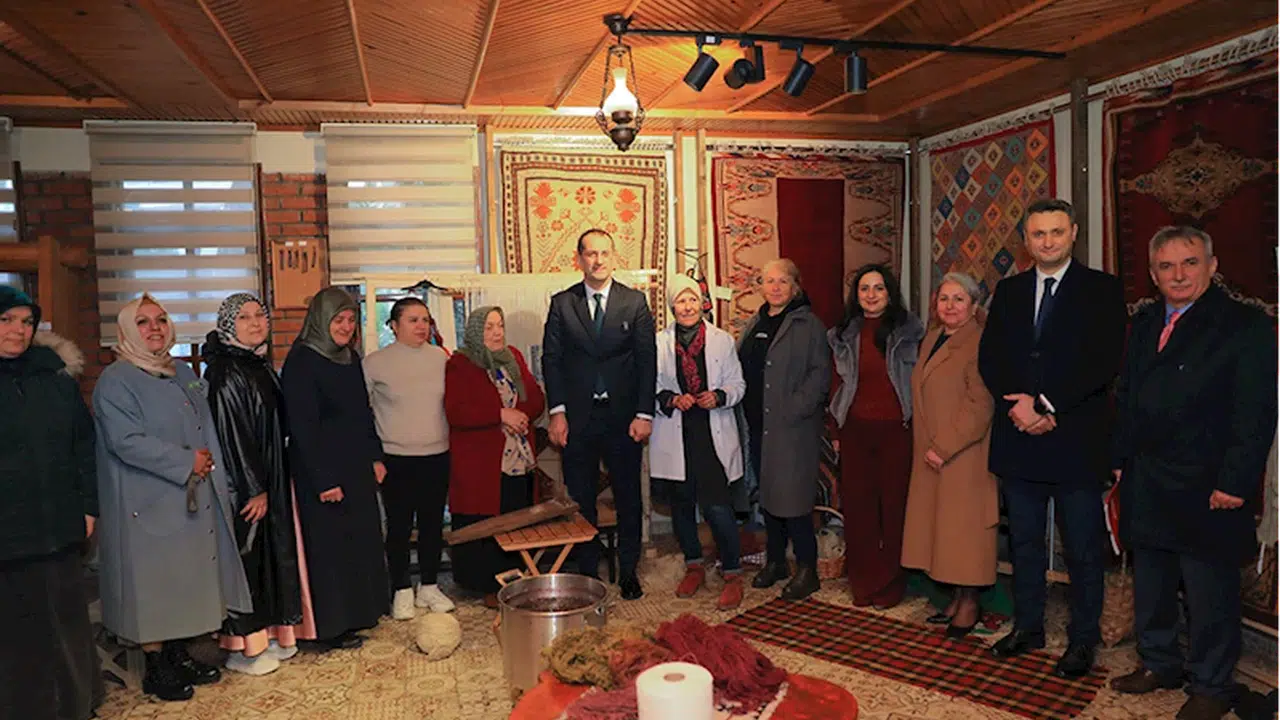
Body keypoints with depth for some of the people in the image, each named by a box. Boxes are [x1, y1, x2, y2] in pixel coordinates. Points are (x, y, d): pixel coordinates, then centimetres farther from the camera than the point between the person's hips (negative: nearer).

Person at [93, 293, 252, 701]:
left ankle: (180, 656, 26)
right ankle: (156, 669, 16)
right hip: (148, 503, -7)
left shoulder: (183, 373, 13)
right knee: (153, 584, 3)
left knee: (190, 579, 12)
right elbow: (126, 440, -20)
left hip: (195, 499, 7)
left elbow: (206, 430, 18)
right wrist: (186, 462, -17)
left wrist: (215, 474, 9)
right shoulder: (116, 381, -9)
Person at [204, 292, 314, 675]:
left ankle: (269, 633, 27)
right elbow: (231, 431, -19)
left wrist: (270, 484, 15)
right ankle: (243, 647, 13)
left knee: (273, 553, 14)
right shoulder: (225, 372, -14)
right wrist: (255, 488, -19)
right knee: (246, 555, 0)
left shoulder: (261, 365, 11)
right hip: (243, 482, -8)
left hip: (270, 477, 9)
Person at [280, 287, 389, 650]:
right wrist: (323, 481, -19)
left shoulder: (350, 358, 10)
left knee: (362, 539, 14)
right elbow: (303, 427, -18)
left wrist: (376, 457, 10)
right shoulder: (301, 362, -14)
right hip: (323, 473, -8)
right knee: (330, 545, 2)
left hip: (358, 469, 8)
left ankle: (358, 611, 30)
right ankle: (332, 627, 16)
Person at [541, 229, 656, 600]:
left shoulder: (635, 301, 2)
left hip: (624, 416, 0)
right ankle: (587, 572, 21)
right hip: (578, 417, 0)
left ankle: (628, 572, 23)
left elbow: (647, 360, 0)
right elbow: (551, 358, 2)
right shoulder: (561, 303, 4)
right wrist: (557, 411, -6)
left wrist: (644, 414, -7)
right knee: (581, 500, 8)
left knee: (628, 498, 9)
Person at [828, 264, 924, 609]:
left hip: (896, 429, -2)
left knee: (895, 504, 3)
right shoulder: (844, 335, 9)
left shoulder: (909, 331, 1)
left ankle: (891, 583, 18)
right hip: (855, 430, 3)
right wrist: (836, 429, 8)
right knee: (858, 505, 5)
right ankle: (862, 583, 19)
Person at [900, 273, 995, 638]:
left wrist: (944, 447, -19)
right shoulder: (930, 340, 14)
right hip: (931, 454, 8)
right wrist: (926, 447, 13)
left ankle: (970, 604, 13)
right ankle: (957, 598, 23)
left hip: (965, 454, -8)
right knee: (942, 524, 12)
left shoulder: (980, 344, -13)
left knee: (963, 526, 0)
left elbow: (978, 406, -18)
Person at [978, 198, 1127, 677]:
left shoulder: (1102, 290, -1)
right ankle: (1028, 627, 29)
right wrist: (1017, 405, -12)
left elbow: (1104, 363, -11)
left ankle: (1083, 640, 21)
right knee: (1024, 542, 15)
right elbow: (989, 358, 4)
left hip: (1076, 439, -4)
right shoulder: (1009, 291, 11)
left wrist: (1047, 404, -17)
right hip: (1019, 439, 4)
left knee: (1083, 548, 6)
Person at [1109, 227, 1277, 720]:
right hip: (1145, 486, 6)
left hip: (1205, 491, -6)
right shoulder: (1144, 324, 11)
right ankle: (1159, 663, 34)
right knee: (1150, 583, 17)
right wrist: (1120, 459, 11)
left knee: (1209, 594, 6)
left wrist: (1234, 484, -17)